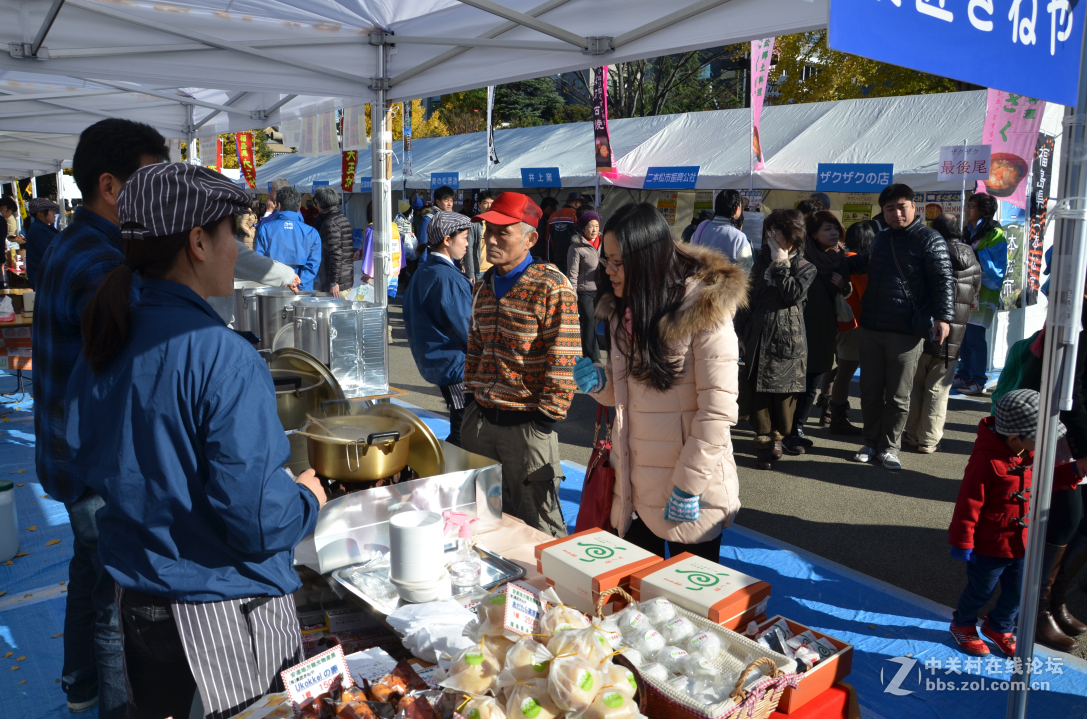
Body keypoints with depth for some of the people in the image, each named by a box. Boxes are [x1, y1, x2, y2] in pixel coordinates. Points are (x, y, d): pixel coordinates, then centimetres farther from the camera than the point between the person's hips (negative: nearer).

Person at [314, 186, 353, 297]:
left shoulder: (330, 223, -14)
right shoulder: (342, 218, 16)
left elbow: (335, 253, -21)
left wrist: (333, 282, -21)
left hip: (338, 280, -10)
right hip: (348, 279, 10)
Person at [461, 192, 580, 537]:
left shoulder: (551, 286, -13)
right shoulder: (483, 286, 10)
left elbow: (564, 356, -16)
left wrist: (548, 416, -16)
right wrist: (471, 394, 14)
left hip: (526, 423, -7)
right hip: (480, 417, 7)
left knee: (535, 521, 3)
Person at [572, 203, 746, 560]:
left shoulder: (704, 312, -16)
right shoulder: (622, 309, 6)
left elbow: (718, 411, -18)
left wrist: (687, 487, -18)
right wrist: (600, 382, -5)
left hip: (690, 496, -6)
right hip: (633, 488, 6)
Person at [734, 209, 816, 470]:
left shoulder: (805, 267, 5)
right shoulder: (762, 261, 14)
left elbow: (793, 294, -14)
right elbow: (749, 298, 14)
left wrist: (781, 264, -9)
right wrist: (740, 331, 8)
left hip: (787, 339, -2)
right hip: (758, 338, 2)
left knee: (784, 392, 2)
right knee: (759, 390, 0)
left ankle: (777, 435, 21)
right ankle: (763, 438, 10)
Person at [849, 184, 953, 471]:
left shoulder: (929, 239, -4)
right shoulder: (881, 238, 16)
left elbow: (944, 281, -11)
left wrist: (943, 317, -21)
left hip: (906, 332, -6)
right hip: (871, 328, 6)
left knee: (898, 396, 3)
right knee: (870, 391, 10)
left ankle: (889, 448, 15)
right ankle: (872, 443, 23)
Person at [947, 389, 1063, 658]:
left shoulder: (1032, 455, -4)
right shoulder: (987, 460, -28)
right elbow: (968, 503, -23)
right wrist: (962, 542, -18)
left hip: (1021, 545, 7)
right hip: (989, 547, -7)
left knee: (1016, 594, 20)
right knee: (980, 592, 14)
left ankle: (1000, 627, 46)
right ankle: (963, 625, 41)